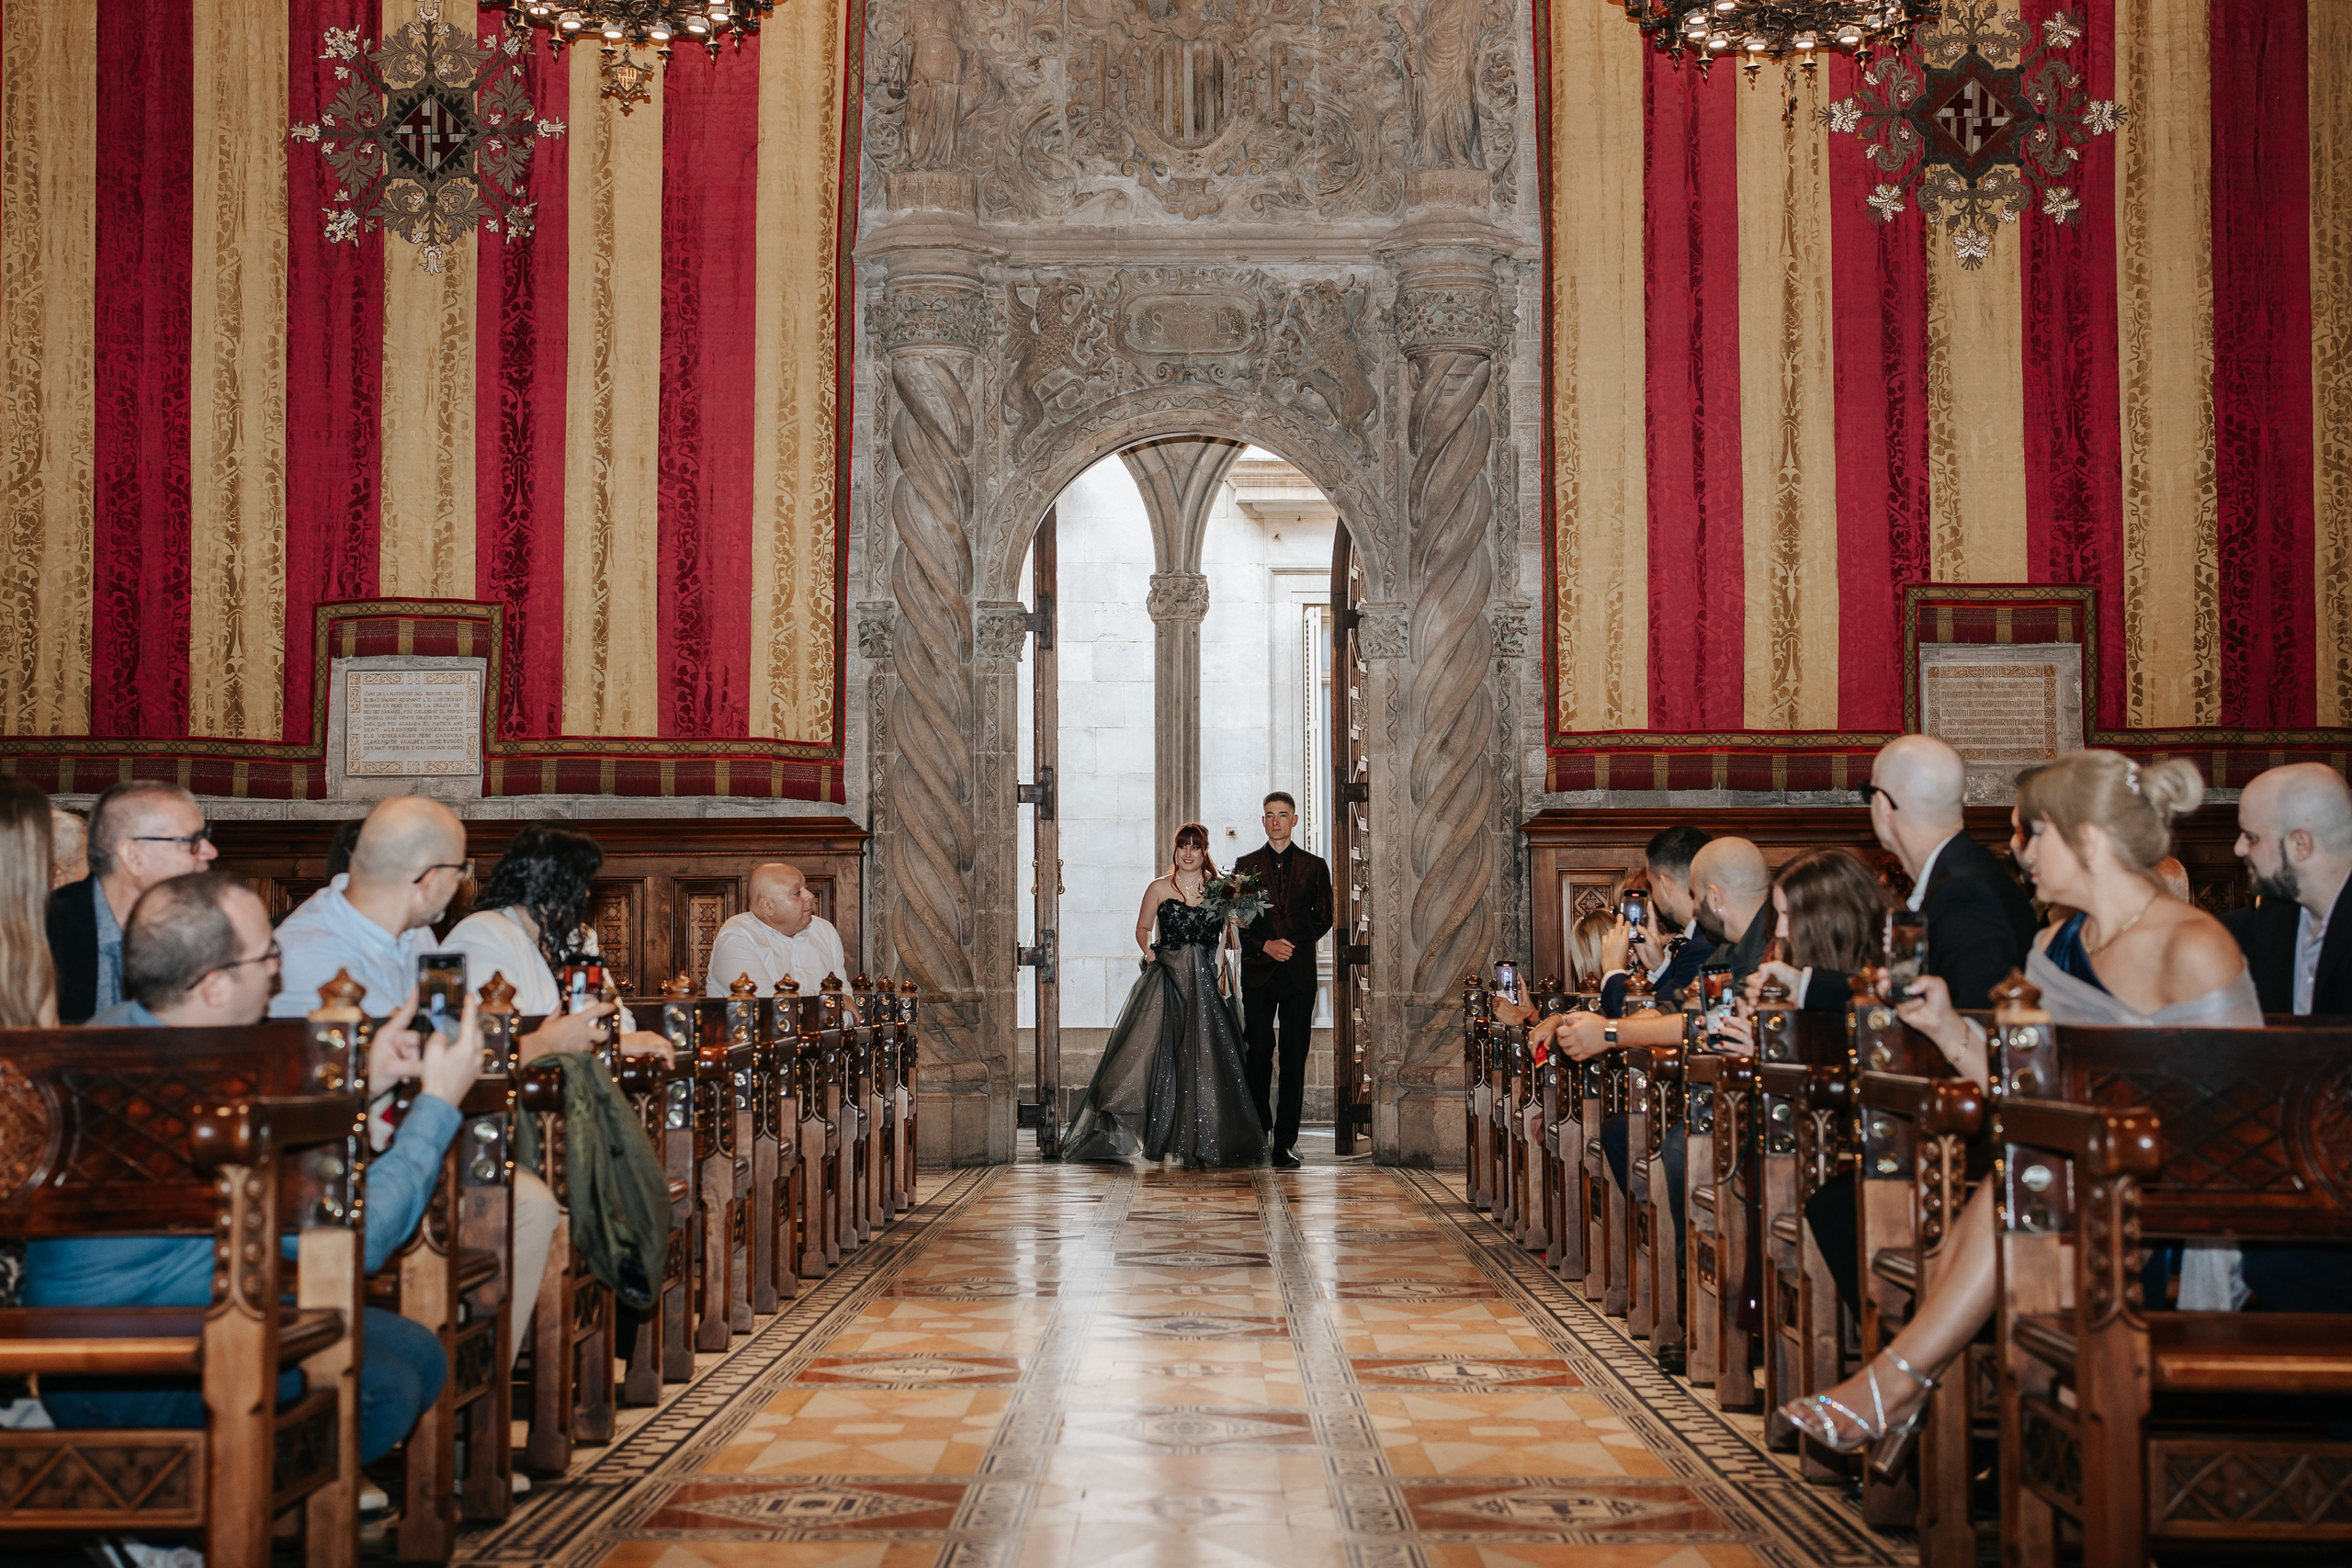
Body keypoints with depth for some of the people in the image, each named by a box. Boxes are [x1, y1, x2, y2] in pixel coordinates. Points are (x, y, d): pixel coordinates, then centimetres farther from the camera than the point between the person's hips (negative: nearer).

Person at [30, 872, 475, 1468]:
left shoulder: (126, 1026, 1)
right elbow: (356, 1236, -25)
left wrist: (360, 1076, 16)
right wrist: (439, 1103, -14)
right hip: (114, 1381, -10)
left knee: (418, 1354, 3)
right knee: (378, 1390, -23)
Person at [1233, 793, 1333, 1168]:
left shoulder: (1314, 866, 10)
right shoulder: (1245, 865, 9)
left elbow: (1324, 919, 10)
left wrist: (1292, 945, -3)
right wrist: (1266, 946, -9)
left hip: (1299, 974, 0)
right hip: (1258, 973, 0)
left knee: (1294, 1059, -2)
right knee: (1258, 1055, 0)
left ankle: (1284, 1145, 0)